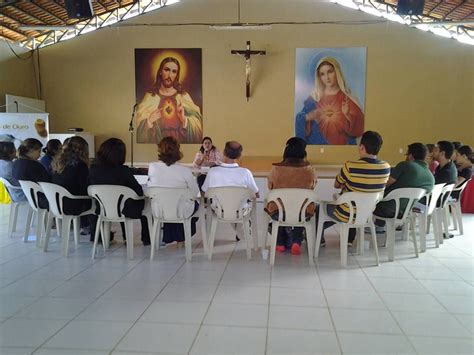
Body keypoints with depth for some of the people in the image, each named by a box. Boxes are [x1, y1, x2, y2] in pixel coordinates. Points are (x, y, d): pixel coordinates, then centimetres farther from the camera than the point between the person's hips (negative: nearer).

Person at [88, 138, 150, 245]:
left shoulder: (93, 169, -11)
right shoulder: (123, 170, -22)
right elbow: (139, 191, -17)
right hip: (124, 211, -4)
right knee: (144, 203, 24)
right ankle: (146, 239, 29)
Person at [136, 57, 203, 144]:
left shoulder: (184, 96, 5)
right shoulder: (150, 97, 5)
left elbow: (198, 124, 2)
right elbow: (139, 126, 4)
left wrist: (185, 120, -14)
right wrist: (149, 121, -14)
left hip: (181, 140, 0)